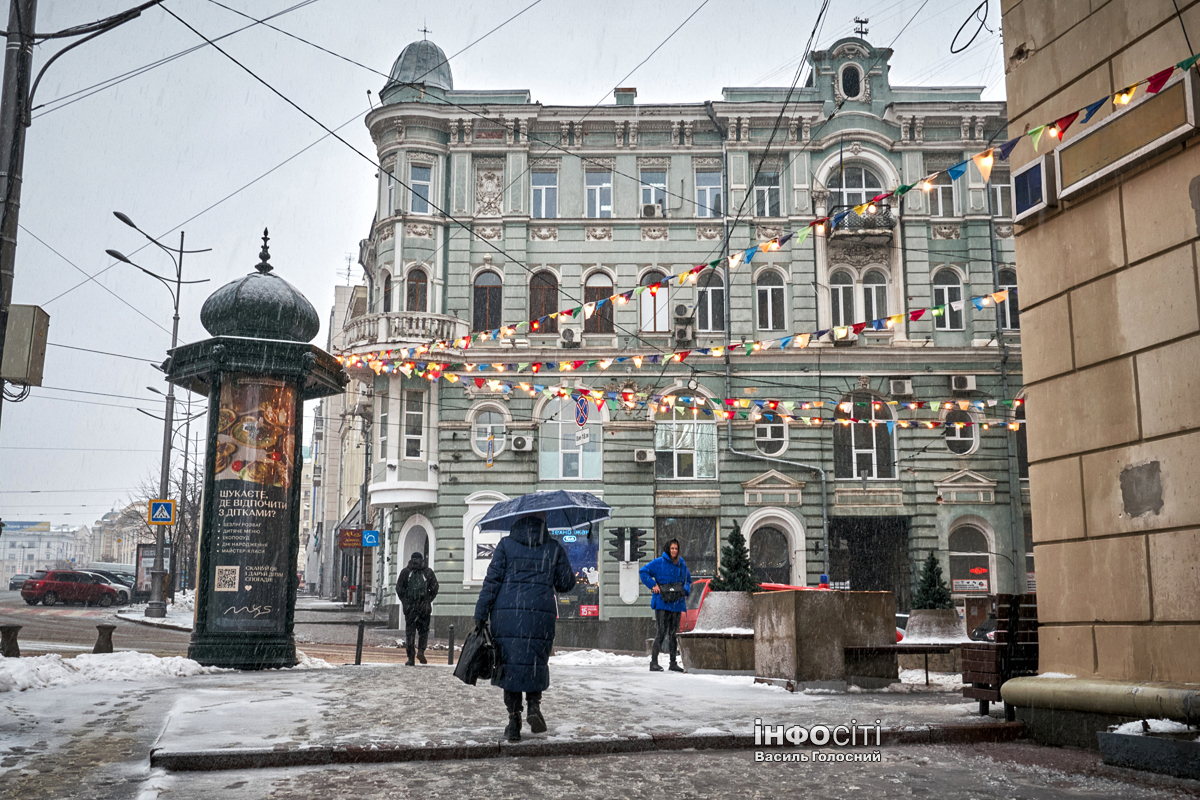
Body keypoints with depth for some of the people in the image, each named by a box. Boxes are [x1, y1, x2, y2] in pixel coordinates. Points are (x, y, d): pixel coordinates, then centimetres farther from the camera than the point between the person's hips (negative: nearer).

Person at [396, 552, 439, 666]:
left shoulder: (405, 572, 4)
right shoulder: (428, 572, 4)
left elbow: (399, 588, 2)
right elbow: (434, 588, 2)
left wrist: (404, 601, 10)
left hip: (409, 606, 0)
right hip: (424, 607, 0)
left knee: (409, 632, 5)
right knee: (424, 631, 13)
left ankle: (411, 658, 3)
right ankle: (421, 651, -8)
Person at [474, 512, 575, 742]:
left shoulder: (506, 544, 4)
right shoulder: (554, 547, 7)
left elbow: (492, 581, -1)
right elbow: (567, 583, 10)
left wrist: (481, 614, 1)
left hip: (507, 614, 0)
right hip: (541, 615, 1)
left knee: (510, 664, 5)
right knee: (537, 662, 16)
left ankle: (514, 721, 5)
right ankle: (535, 706, -3)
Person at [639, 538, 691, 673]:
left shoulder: (682, 565, 13)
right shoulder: (659, 563, -2)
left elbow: (688, 580, 26)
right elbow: (643, 571, -3)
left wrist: (685, 590, 6)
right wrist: (653, 584, -11)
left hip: (676, 604, 5)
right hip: (662, 603, -5)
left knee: (673, 633, 9)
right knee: (662, 631, -11)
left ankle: (673, 663, 15)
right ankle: (653, 662, -8)